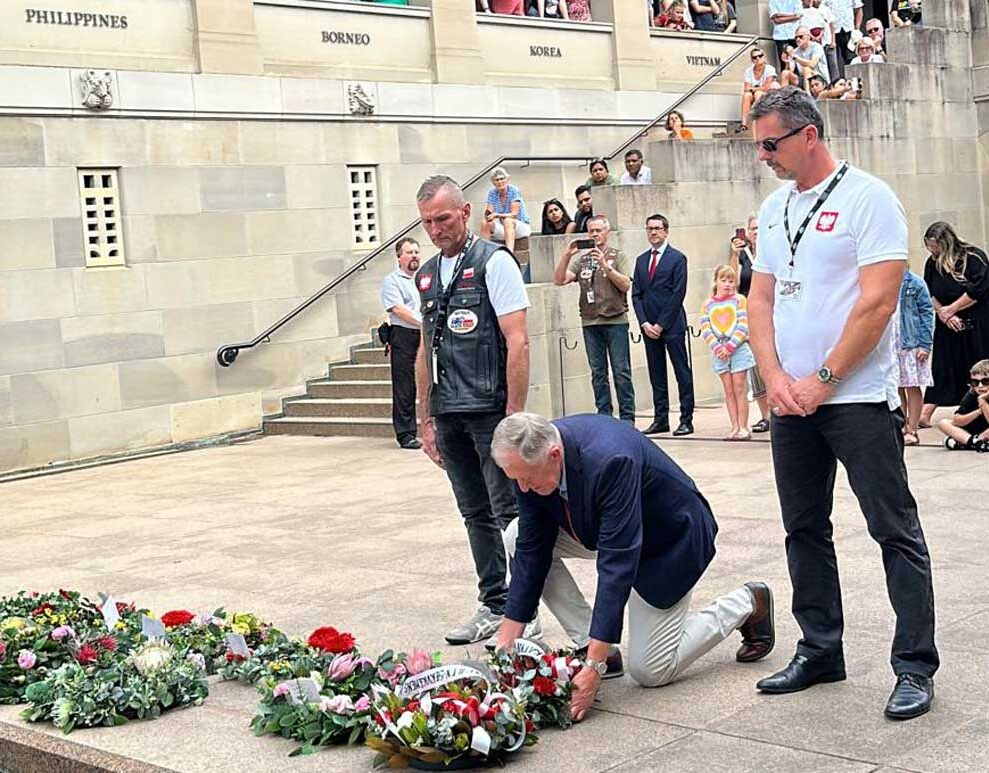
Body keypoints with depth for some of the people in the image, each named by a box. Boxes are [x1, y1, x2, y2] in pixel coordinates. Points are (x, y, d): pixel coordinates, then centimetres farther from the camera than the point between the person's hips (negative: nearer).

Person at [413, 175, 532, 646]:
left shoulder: (493, 263, -6)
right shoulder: (425, 276, 15)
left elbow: (517, 342, -11)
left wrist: (514, 417, -16)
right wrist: (426, 420, 16)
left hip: (491, 409, -7)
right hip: (449, 414, 7)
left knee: (511, 515, -3)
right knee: (476, 516, 12)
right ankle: (494, 605, 21)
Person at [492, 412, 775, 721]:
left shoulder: (610, 461, -41)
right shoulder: (532, 459, -20)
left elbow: (617, 565, -40)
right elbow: (530, 550, -12)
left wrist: (594, 667, -41)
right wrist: (506, 642, -15)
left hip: (669, 538, -7)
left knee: (650, 671, -3)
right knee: (518, 539, -11)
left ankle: (747, 604, 16)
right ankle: (590, 645, -3)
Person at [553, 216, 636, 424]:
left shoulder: (618, 257, 5)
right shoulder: (581, 258, 12)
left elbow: (625, 285, -7)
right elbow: (559, 280, 3)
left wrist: (605, 266, -16)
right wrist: (566, 256, -10)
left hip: (615, 321, -3)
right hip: (590, 322, 3)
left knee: (621, 371, -3)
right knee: (598, 373, 5)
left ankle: (627, 417, 1)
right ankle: (604, 416, 11)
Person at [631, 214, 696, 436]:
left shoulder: (677, 258, -2)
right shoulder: (641, 260, 14)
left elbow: (678, 294, -8)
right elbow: (636, 295, 11)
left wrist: (661, 324, -11)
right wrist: (644, 323, -2)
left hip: (672, 326, -5)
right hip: (649, 326, 5)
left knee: (682, 373, -2)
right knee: (656, 374, 8)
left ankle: (686, 420, -1)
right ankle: (660, 419, 13)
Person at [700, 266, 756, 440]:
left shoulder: (739, 300, 0)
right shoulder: (708, 304, 6)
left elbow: (743, 326, -7)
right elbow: (705, 329, 0)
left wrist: (730, 346, -15)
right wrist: (717, 348, -13)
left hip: (738, 348, -2)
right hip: (720, 352, 3)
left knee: (739, 389, -2)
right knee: (728, 390, 5)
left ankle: (743, 427, 1)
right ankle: (735, 427, 7)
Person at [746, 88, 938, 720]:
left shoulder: (868, 198, -8)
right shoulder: (775, 209, 13)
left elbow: (878, 302, -15)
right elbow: (761, 300, 13)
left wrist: (822, 380, -15)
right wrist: (775, 377, -2)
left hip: (858, 397, -7)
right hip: (791, 400, 7)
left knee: (895, 530, -3)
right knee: (805, 530, 13)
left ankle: (916, 668, 3)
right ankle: (820, 651, 25)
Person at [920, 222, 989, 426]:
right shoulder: (932, 263, 4)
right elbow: (930, 295, 3)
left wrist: (950, 309, -13)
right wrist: (945, 315, -12)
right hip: (947, 325, 4)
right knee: (942, 369, 2)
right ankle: (926, 412, 0)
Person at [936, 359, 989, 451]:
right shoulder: (971, 395, -5)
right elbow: (956, 421, -11)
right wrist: (978, 412, -23)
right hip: (971, 432, 5)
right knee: (943, 423, -12)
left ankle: (960, 443, -28)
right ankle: (975, 442, -26)